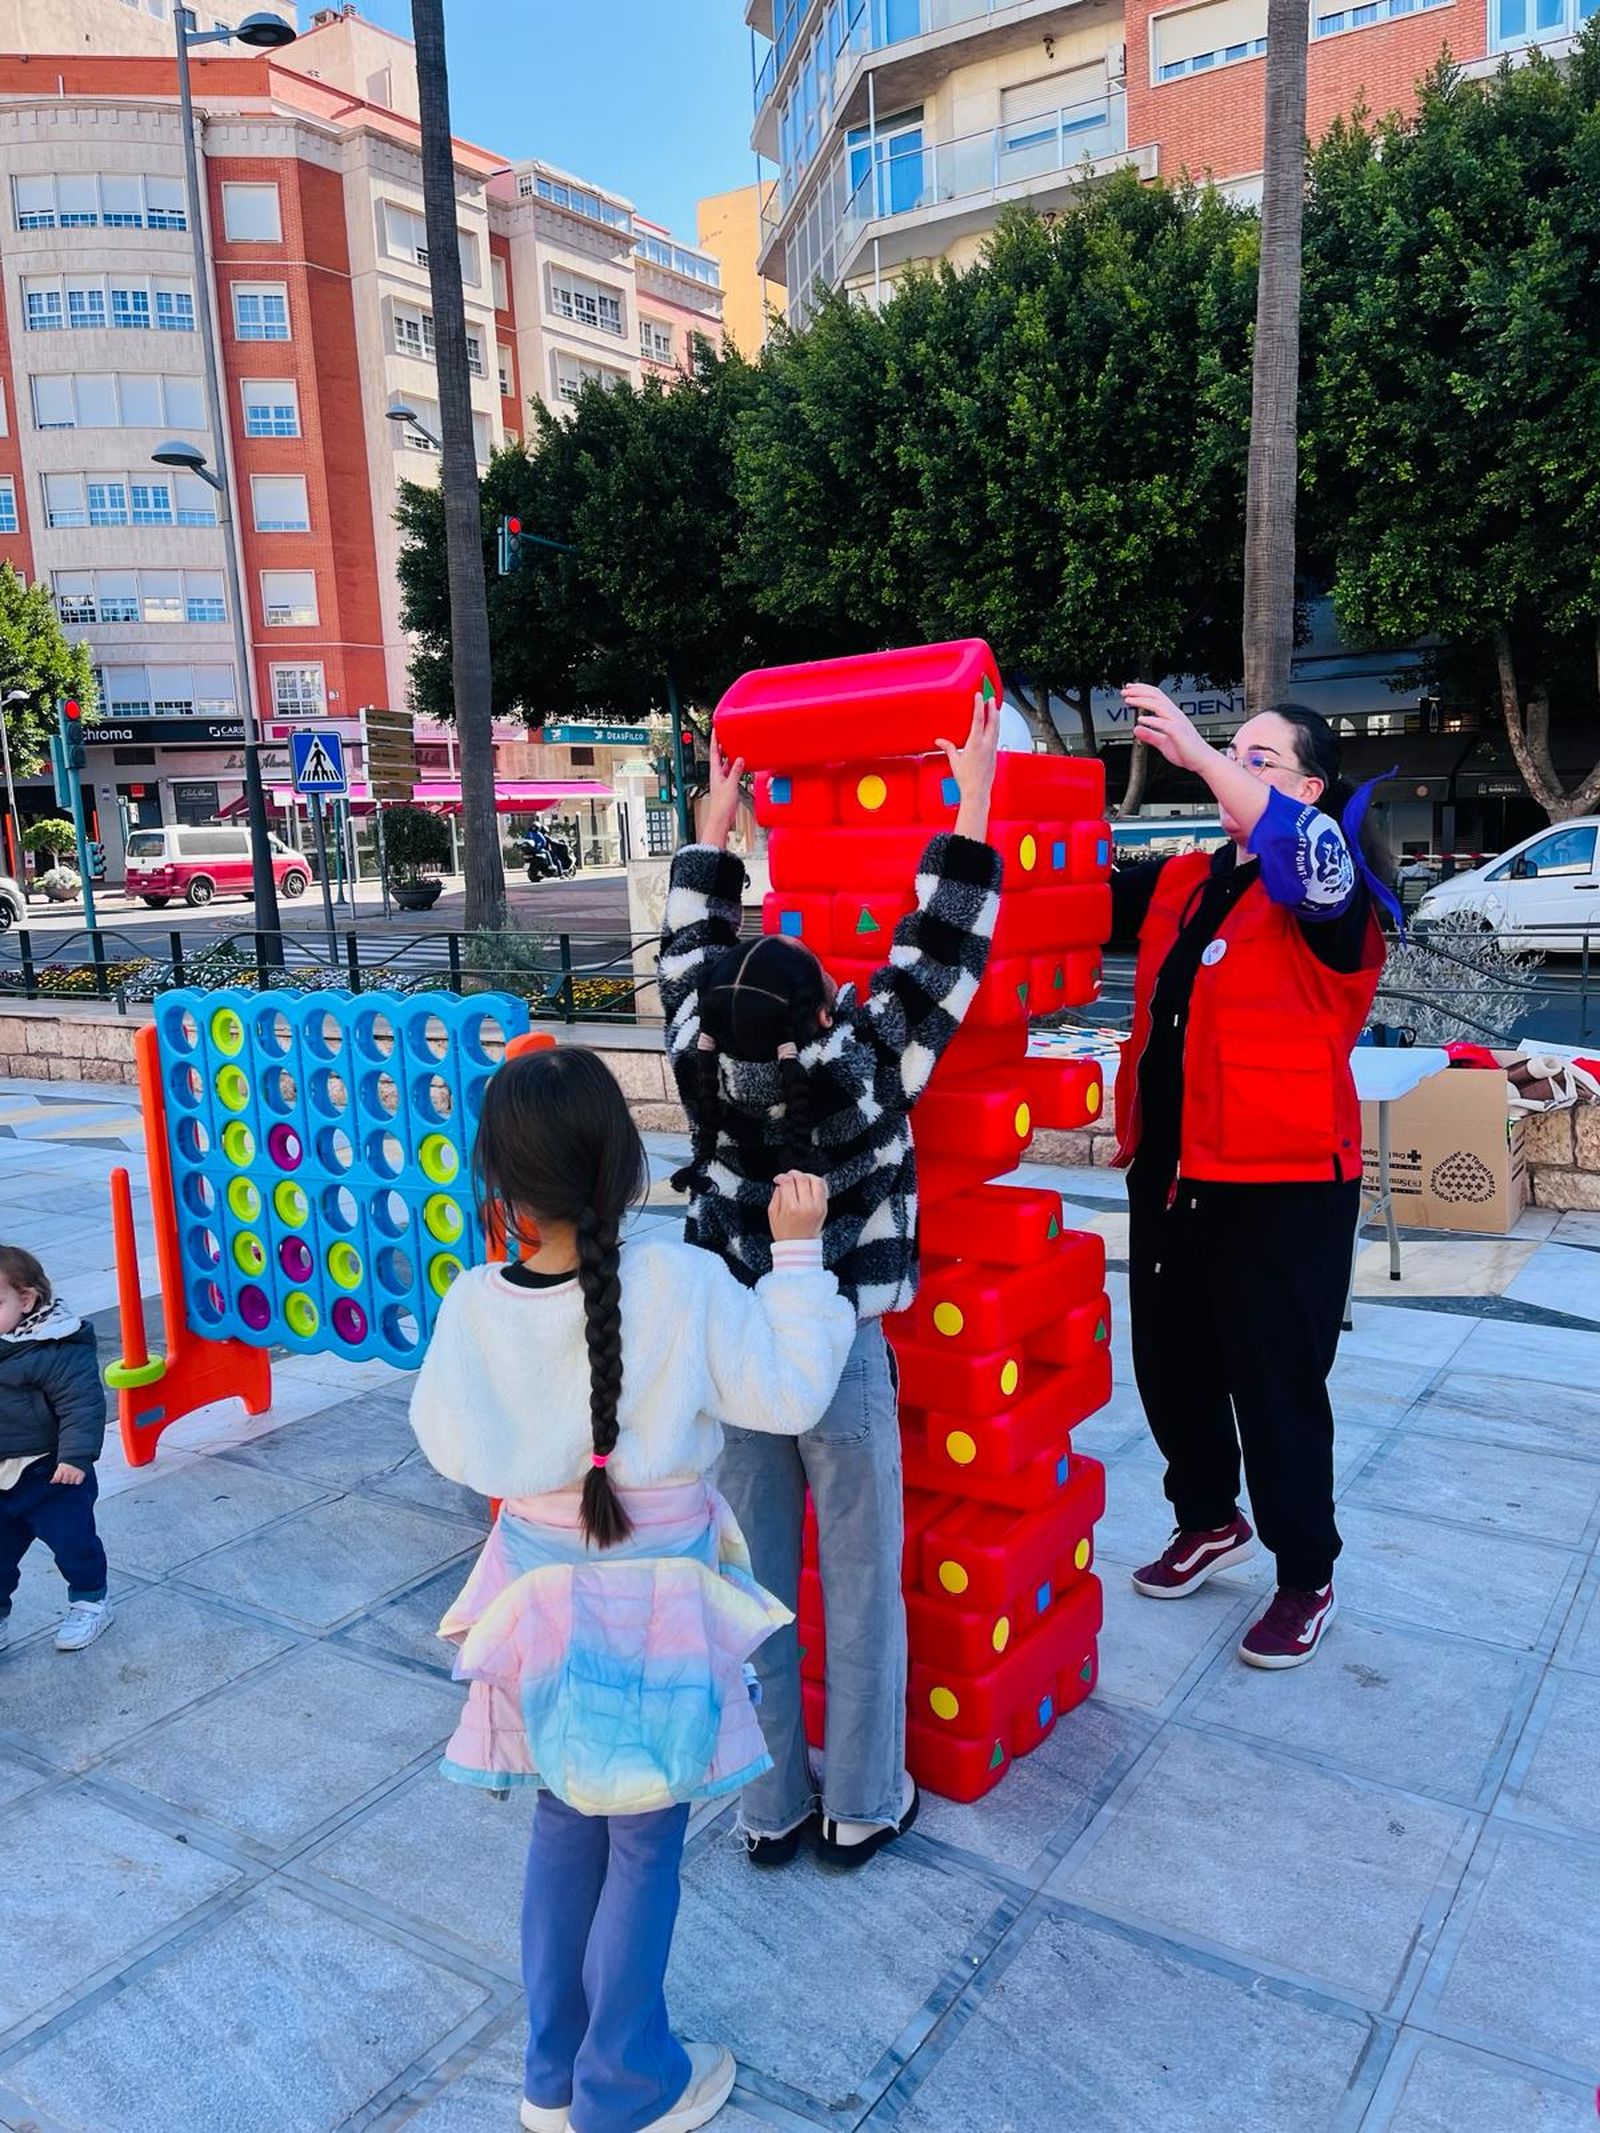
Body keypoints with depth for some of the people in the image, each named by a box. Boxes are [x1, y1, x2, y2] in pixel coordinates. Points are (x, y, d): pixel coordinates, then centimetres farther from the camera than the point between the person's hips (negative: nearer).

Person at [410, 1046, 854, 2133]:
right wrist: (799, 1251, -8)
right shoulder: (684, 1284, -23)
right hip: (655, 1606, -3)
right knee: (645, 1843, 15)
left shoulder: (474, 1308, -15)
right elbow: (789, 1390, -15)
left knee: (565, 1822, 24)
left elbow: (452, 1444, -2)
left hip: (544, 1593, 4)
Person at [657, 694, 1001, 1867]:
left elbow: (692, 953, 3)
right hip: (840, 1355, -3)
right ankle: (862, 1807, 27)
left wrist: (716, 824, 13)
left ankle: (772, 1806, 29)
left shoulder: (706, 1073, -12)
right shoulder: (871, 1068, -20)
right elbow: (939, 954, -13)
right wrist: (972, 805, -6)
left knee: (753, 1589, 14)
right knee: (860, 1590, 13)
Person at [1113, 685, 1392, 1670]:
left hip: (1283, 1184, -6)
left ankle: (1307, 1581, 25)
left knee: (1277, 1384, 4)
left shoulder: (1332, 889, -8)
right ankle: (1209, 1520, 42)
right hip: (1168, 1171, 7)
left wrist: (1194, 752, -34)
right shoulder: (1180, 882, 11)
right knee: (1169, 1361, 18)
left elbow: (1304, 850, -30)